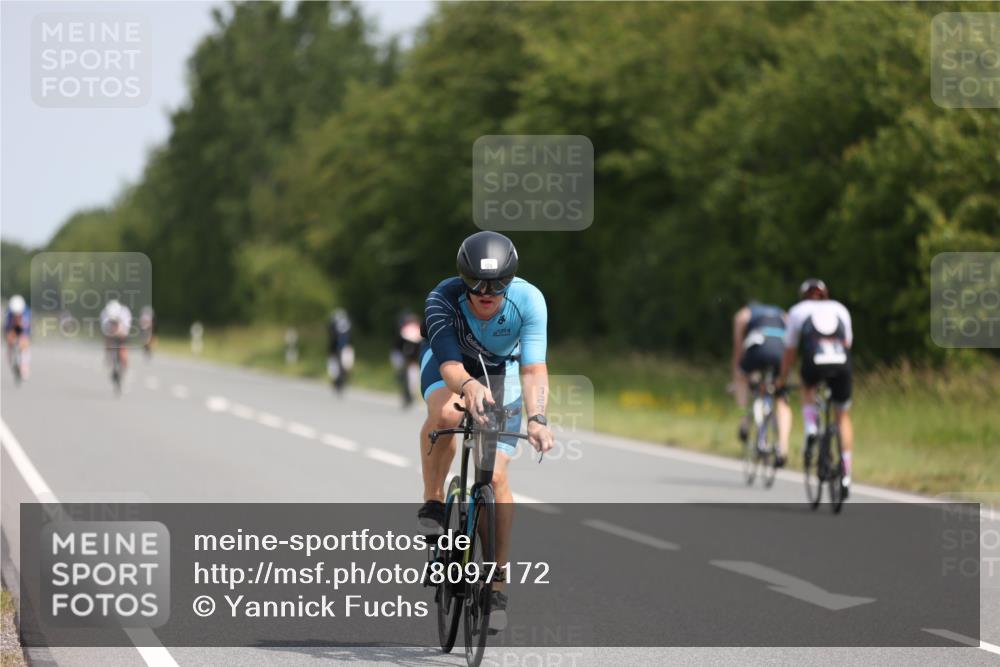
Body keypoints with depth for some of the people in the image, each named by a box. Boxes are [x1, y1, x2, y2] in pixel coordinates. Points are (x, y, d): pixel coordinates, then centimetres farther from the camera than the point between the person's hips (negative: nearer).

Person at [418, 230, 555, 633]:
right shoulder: (443, 299, -34)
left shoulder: (528, 301, -32)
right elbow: (450, 366, -42)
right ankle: (432, 501, -13)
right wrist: (469, 385, -65)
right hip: (449, 362, -1)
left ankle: (496, 587, 0)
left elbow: (533, 369, -36)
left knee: (496, 475, -10)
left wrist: (537, 418, -52)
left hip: (500, 371, 1)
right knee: (446, 414, -38)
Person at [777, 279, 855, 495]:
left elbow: (790, 351, 30)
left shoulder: (798, 311, 26)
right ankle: (846, 475, 13)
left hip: (815, 361, -1)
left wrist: (782, 380, 42)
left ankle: (811, 430, 9)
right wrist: (839, 371, 48)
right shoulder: (840, 309, 31)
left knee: (807, 388, 35)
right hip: (841, 361, 1)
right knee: (843, 415, 19)